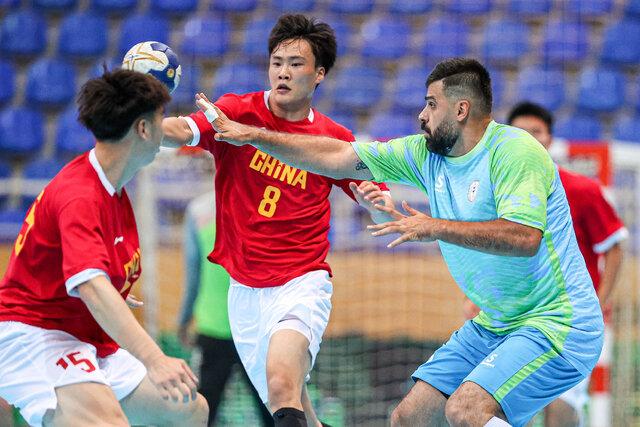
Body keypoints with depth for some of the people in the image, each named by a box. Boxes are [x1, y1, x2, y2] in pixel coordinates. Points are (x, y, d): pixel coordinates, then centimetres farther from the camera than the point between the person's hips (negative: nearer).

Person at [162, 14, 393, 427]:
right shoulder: (239, 112, -2)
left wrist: (378, 202, -13)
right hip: (245, 292, 3)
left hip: (302, 286, -3)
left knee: (282, 385, -29)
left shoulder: (334, 138, 1)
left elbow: (385, 214, 11)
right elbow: (182, 131, -22)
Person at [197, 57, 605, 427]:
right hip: (492, 327, 8)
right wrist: (252, 135, 11)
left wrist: (437, 228, -32)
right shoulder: (427, 153, 6)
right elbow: (337, 158, 12)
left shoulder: (514, 150, -17)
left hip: (557, 322, -8)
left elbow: (525, 237, -31)